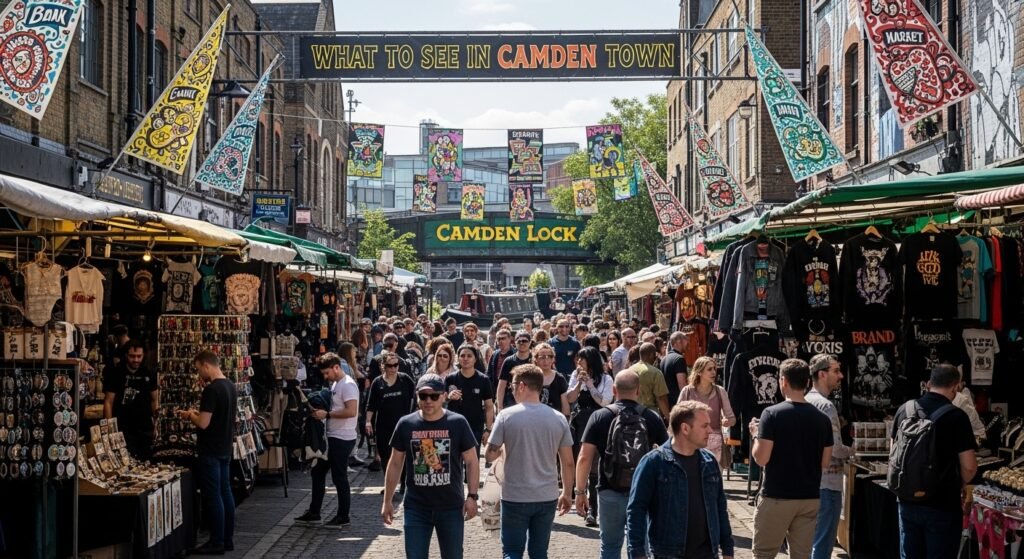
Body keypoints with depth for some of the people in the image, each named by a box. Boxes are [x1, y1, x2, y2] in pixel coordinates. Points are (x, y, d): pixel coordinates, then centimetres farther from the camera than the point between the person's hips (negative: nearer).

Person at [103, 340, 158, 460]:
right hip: (122, 429, -4)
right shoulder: (115, 374, -5)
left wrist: (156, 408, -1)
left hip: (145, 428, 4)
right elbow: (108, 402, -6)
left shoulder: (149, 374, 6)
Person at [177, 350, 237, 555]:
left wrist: (190, 415, -4)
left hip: (210, 451, -9)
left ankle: (217, 542, 0)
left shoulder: (211, 390, -20)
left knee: (212, 496, -3)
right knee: (225, 492, 12)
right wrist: (199, 414, 17)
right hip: (225, 449, 9)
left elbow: (203, 423, -23)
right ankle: (228, 539, 17)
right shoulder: (231, 386, 9)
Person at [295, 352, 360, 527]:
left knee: (339, 477, -2)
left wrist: (327, 414, -20)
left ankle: (343, 517, 8)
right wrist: (321, 411, 7)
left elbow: (351, 411, -26)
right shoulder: (335, 384, 14)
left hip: (342, 439, -10)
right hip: (332, 437, 10)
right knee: (318, 472, 14)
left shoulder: (348, 385, -16)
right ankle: (314, 512, 22)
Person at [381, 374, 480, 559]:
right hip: (416, 508, 1)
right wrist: (387, 500, 7)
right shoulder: (406, 424, -2)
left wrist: (472, 496, -9)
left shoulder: (458, 423, -6)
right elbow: (395, 464, 7)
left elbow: (471, 461, -1)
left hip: (451, 507, -1)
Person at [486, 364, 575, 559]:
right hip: (547, 498, 3)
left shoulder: (506, 416, -9)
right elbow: (568, 463, 2)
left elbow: (490, 455, -5)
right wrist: (566, 494, 13)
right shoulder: (558, 419, -1)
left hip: (515, 497, -2)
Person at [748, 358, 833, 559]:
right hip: (810, 498, 4)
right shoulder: (822, 419, 2)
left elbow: (761, 458, -14)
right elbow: (825, 462, 7)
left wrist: (756, 435, 4)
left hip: (776, 497, -4)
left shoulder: (772, 414, -11)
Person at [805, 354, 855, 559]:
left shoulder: (806, 402, 11)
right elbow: (834, 448, -21)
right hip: (827, 483, -9)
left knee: (809, 541, 16)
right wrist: (851, 452, -2)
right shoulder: (825, 406, -16)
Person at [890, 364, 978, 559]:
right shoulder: (956, 416, -14)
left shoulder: (904, 409, 1)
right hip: (943, 504, -5)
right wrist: (959, 486, 8)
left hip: (908, 501, 5)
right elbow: (969, 467, -12)